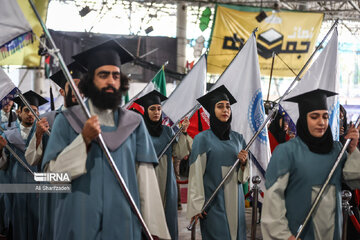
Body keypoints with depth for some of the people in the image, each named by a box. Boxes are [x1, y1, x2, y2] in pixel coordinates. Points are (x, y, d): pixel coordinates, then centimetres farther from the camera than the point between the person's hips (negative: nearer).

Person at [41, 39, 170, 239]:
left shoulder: (134, 123, 4)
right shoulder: (67, 120, 0)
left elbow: (146, 176, -2)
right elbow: (52, 173, -6)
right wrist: (84, 139, -17)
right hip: (78, 224, -1)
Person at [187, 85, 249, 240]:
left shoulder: (237, 138, 10)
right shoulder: (202, 139, -5)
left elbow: (244, 175, 15)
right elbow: (195, 174, -6)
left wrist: (244, 162, -6)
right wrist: (196, 206, -9)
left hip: (235, 199, 4)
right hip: (213, 200, -4)